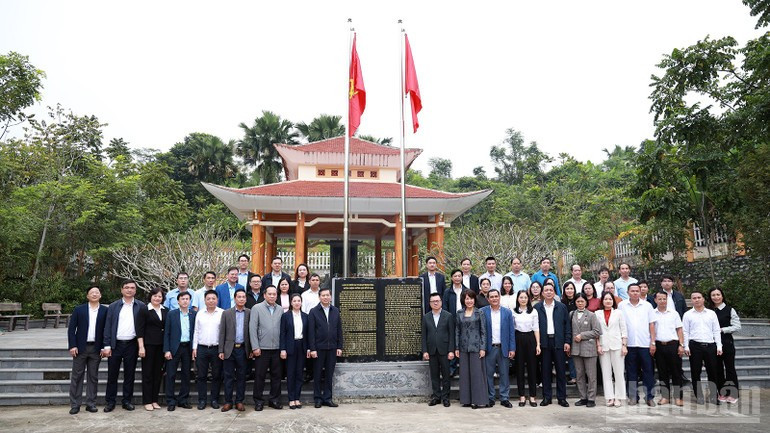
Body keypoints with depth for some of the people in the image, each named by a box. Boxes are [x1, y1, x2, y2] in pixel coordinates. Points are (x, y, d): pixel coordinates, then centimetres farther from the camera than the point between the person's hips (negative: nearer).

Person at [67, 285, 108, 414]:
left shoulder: (105, 311, 2)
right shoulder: (79, 309, 2)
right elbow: (71, 328, 0)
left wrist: (104, 347, -4)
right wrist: (72, 346, -8)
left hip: (96, 348, 0)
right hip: (80, 347, 0)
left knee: (93, 377, 7)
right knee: (76, 376, 3)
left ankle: (91, 403, 14)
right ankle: (75, 405, 10)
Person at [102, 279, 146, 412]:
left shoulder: (141, 306, 2)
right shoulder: (113, 306, 5)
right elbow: (108, 327, 3)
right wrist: (107, 346, -5)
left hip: (131, 345, 0)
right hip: (115, 345, 1)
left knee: (129, 375, 7)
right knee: (112, 374, 6)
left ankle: (127, 400, 18)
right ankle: (110, 401, 17)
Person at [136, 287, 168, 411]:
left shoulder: (166, 311, 8)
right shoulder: (144, 311, -3)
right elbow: (139, 330, -5)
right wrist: (141, 347, -11)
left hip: (161, 345, 4)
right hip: (148, 345, -4)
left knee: (158, 373, 8)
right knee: (147, 373, 3)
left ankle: (155, 400, 18)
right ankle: (147, 401, 11)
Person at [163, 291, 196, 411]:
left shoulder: (193, 314, 6)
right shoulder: (171, 314, 1)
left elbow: (195, 332, 5)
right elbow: (166, 333, 0)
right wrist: (167, 350, -7)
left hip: (188, 348, 2)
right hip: (174, 348, -2)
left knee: (186, 375, 8)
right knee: (171, 375, 1)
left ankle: (183, 400, 18)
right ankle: (170, 401, 10)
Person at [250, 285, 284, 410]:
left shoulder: (281, 310, 8)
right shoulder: (257, 308, -1)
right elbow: (252, 328, -4)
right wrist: (255, 347, -9)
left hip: (277, 348, 3)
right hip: (262, 348, -3)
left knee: (276, 375, 8)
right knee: (260, 375, 4)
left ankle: (274, 399, 20)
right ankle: (258, 401, 15)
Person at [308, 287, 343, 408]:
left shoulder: (335, 311, 8)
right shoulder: (314, 312, -2)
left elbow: (339, 330, 9)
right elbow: (311, 332, -5)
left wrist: (339, 347, 4)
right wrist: (312, 349, -11)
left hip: (332, 348, 3)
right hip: (319, 348, -3)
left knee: (329, 374, 8)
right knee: (317, 374, 6)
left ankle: (327, 398, 17)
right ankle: (318, 398, 16)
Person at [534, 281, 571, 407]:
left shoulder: (562, 307, 6)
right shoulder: (537, 307, 5)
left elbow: (567, 325, 5)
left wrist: (567, 342, -2)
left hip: (559, 342, 0)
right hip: (544, 342, 0)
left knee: (560, 370, 4)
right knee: (546, 370, 5)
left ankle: (562, 397, 13)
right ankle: (546, 397, 13)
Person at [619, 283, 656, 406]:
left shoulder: (647, 305, 5)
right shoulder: (622, 305, 4)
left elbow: (651, 324, 5)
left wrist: (653, 342, -1)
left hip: (645, 344, 0)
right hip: (629, 344, 0)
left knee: (648, 371, 2)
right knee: (631, 372, 6)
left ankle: (649, 396, 10)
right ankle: (633, 396, 14)